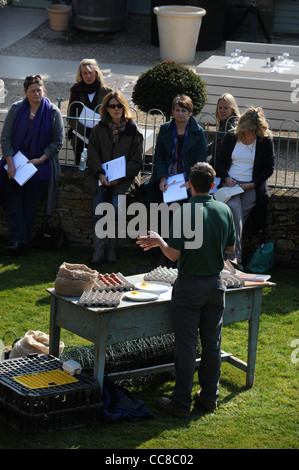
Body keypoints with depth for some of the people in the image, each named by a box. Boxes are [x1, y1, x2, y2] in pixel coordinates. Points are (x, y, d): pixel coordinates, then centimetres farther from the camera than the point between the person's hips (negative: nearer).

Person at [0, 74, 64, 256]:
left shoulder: (53, 112, 0)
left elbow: (57, 142, 1)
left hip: (39, 165, -2)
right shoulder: (16, 109, 3)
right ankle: (17, 239, -17)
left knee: (30, 204, -4)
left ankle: (24, 243, -3)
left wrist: (40, 159, -10)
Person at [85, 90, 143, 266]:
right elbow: (93, 155, 7)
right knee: (98, 206, -20)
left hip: (124, 178, -2)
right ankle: (98, 252, -18)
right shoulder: (99, 129, 11)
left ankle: (112, 250, -11)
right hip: (102, 177, 2)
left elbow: (136, 161, 2)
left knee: (116, 205, -23)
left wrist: (119, 176, -11)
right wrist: (101, 174, -10)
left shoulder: (133, 130, 5)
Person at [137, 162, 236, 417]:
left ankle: (182, 401, 6)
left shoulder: (184, 212, -17)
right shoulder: (225, 210, -1)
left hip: (189, 285, -4)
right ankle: (210, 396, 22)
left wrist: (158, 240, 2)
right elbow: (230, 247, 10)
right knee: (212, 342, 14)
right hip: (216, 283, 5)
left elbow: (174, 254, -16)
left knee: (186, 344, 1)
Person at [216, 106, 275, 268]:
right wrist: (226, 178, -5)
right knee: (234, 208, -26)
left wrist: (253, 184, -7)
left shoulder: (266, 140, 2)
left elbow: (269, 168, 5)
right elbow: (220, 162, 14)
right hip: (231, 183, 1)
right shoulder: (231, 138, 7)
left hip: (252, 187, -1)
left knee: (236, 220, -18)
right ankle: (235, 257, -30)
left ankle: (232, 257, -14)